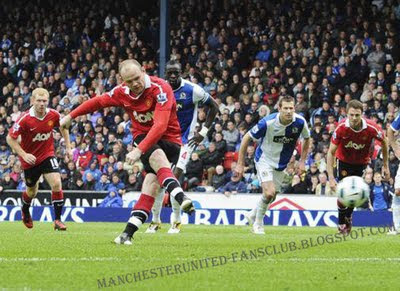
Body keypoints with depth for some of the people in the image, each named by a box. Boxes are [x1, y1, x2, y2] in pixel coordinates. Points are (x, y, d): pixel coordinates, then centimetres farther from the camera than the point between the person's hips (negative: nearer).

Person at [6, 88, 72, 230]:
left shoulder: (53, 115, -13)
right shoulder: (25, 119, -22)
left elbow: (63, 127, 10)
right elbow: (10, 138, -15)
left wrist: (68, 147, 7)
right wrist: (24, 154, -23)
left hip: (47, 155, 1)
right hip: (30, 158, -1)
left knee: (56, 183, -20)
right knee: (32, 191, 15)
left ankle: (58, 220, -10)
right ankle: (25, 212, 49)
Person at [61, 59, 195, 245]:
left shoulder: (160, 89, -23)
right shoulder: (122, 92, -5)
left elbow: (160, 126, -33)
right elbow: (97, 102, 14)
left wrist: (139, 150, -40)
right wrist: (71, 116, 21)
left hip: (168, 138, -3)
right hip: (142, 136, 3)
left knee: (151, 185, -19)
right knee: (158, 159, -32)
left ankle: (128, 232, -21)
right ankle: (181, 197, -53)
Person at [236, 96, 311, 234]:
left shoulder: (300, 122, -18)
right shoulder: (267, 123, -27)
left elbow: (306, 139, 5)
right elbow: (246, 138, -14)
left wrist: (302, 161, 0)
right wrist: (240, 163, -13)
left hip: (281, 164, 5)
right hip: (264, 160, -5)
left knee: (271, 197, 13)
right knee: (269, 193, -20)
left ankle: (253, 215, 41)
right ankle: (258, 223, 2)